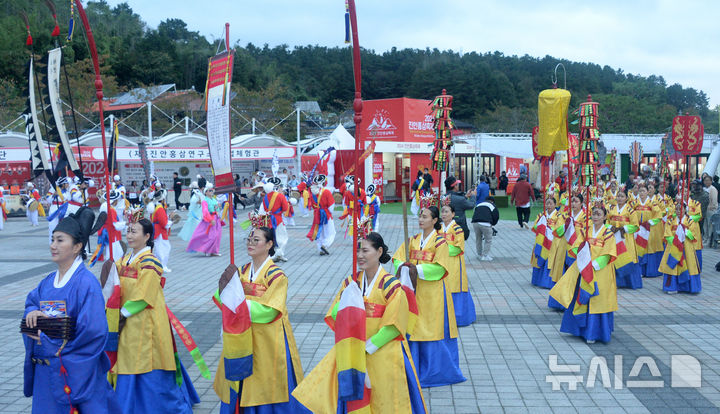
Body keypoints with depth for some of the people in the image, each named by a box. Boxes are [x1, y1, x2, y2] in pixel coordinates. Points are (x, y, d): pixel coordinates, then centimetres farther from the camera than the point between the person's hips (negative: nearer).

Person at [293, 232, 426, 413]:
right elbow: (335, 315, 4)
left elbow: (393, 326, -12)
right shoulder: (351, 282, 4)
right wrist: (347, 301, -16)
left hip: (385, 352, -4)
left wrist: (368, 346, -14)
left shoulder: (391, 285, -11)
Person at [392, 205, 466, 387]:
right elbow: (397, 258, 6)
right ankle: (415, 369, 17)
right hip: (415, 291, 5)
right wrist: (404, 266, -16)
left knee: (433, 329, -1)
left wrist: (417, 269, -21)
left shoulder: (440, 241, -6)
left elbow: (439, 268, -15)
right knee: (413, 329, 6)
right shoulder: (413, 240, 10)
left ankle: (438, 370, 12)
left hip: (433, 292, -5)